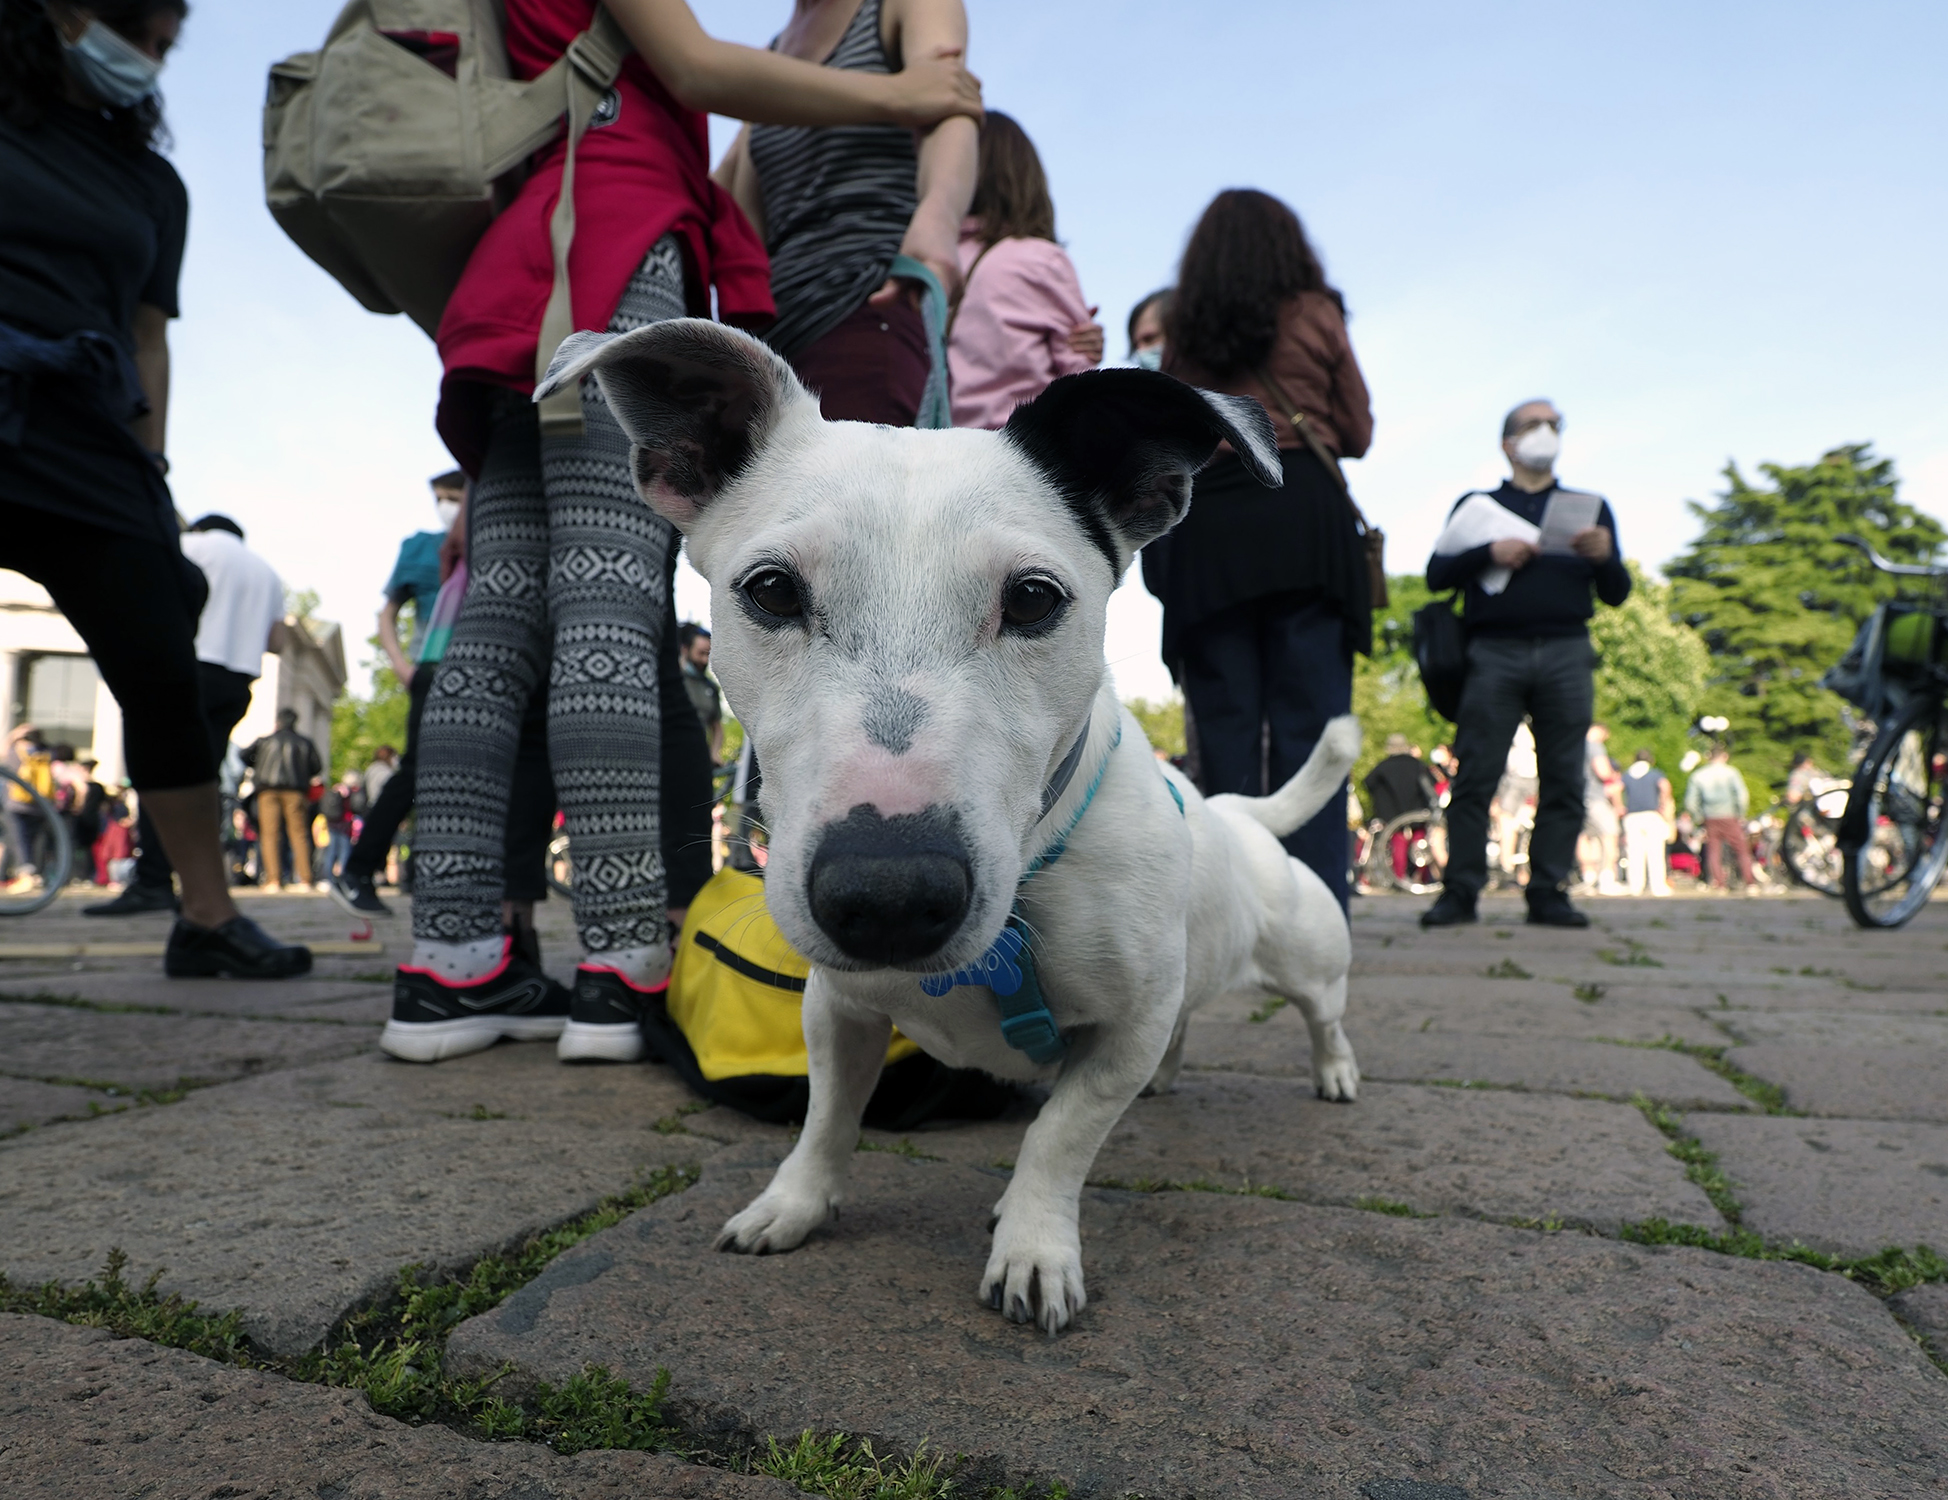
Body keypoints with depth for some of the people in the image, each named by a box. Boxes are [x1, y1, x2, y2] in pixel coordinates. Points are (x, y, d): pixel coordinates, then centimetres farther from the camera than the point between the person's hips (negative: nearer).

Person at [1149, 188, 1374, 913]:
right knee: (1307, 719, -4)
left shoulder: (1184, 331, 15)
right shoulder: (1317, 316, 11)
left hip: (1206, 527, 2)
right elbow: (1357, 432, 15)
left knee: (1224, 722, 2)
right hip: (1302, 519, -1)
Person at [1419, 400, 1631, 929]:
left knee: (1563, 780, -3)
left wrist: (1604, 558, -4)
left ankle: (1548, 893, 1)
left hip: (1566, 653, 2)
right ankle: (1459, 891, -5)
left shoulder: (1589, 507, 24)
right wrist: (1490, 554, -8)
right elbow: (1437, 575, 8)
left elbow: (1616, 594, 18)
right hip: (1496, 652, -2)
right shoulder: (1478, 504, 19)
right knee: (1475, 775, -8)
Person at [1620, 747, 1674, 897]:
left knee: (1634, 853, 1)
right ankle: (1658, 886, -1)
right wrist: (1664, 804, -5)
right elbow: (1665, 786, -15)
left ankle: (1635, 886, -1)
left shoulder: (1626, 775, 14)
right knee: (1655, 852, 0)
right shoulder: (1656, 774, 6)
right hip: (1652, 816, -2)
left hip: (1631, 817, 2)